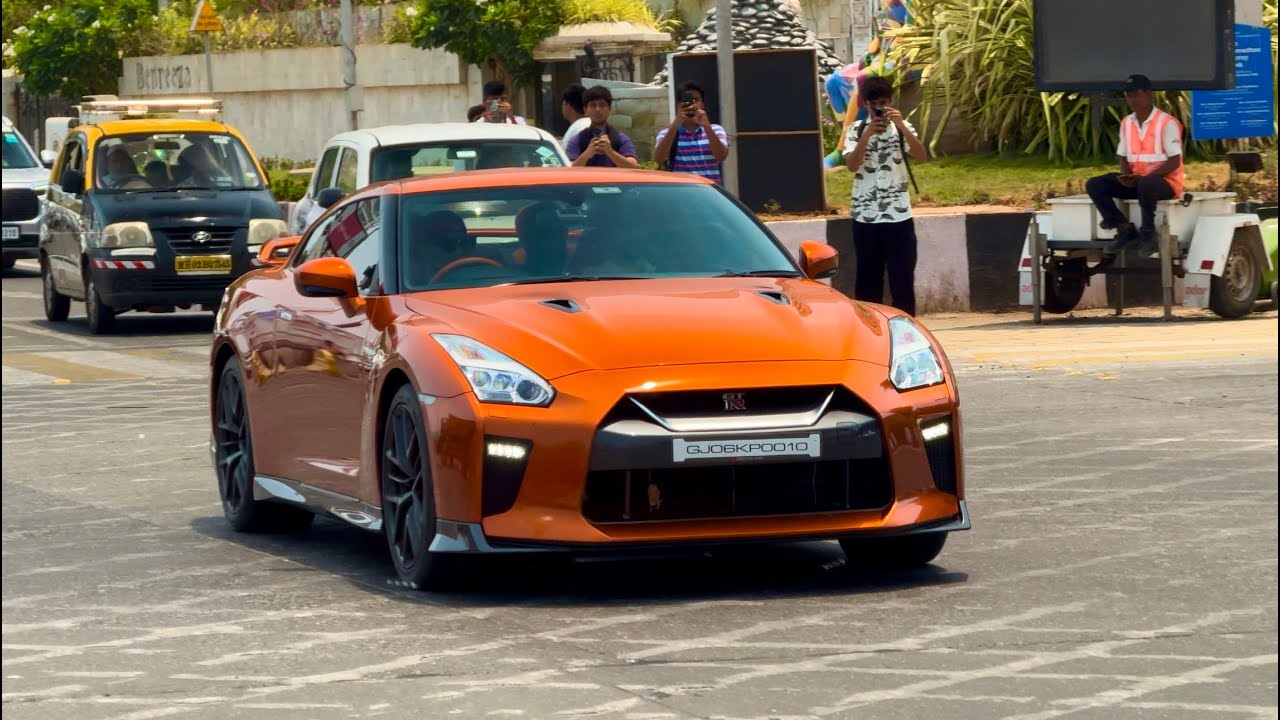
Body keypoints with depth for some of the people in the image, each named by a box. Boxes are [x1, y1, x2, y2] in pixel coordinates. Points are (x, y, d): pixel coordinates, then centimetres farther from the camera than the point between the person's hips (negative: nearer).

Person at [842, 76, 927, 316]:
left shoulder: (901, 127, 4)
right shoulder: (856, 130, 3)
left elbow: (920, 156, -11)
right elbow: (851, 165, -11)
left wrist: (902, 126, -22)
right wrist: (867, 134, -21)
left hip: (899, 215, 0)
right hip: (865, 216, 0)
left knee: (903, 277, 0)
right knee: (868, 278, 5)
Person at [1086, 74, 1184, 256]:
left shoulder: (1167, 123, -11)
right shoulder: (1126, 123, 10)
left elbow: (1174, 162, -15)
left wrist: (1143, 177, -24)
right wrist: (1127, 176, -10)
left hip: (1165, 181, -7)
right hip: (1136, 181, 7)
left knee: (1146, 185, -42)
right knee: (1094, 185, -11)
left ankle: (1148, 234, -21)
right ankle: (1125, 230, -11)